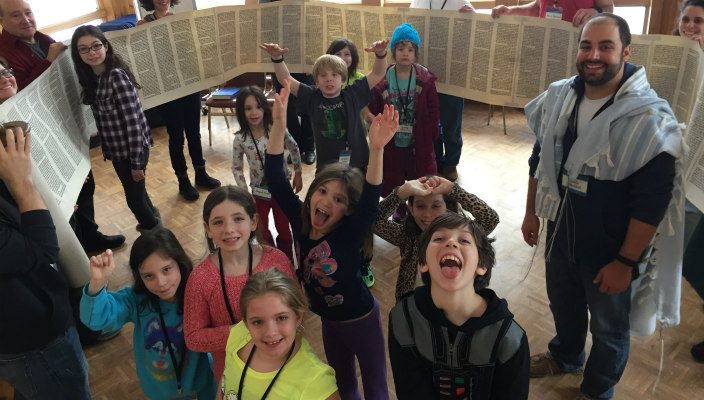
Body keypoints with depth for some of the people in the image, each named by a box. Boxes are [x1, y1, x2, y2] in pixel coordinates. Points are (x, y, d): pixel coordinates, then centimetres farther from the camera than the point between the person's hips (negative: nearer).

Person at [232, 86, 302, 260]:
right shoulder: (240, 139, -15)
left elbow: (294, 149, 0)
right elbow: (237, 168, -4)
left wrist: (298, 174, 3)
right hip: (259, 192, 1)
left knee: (283, 229, 14)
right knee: (262, 231, 15)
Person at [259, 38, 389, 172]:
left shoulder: (352, 95, -3)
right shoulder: (312, 98, 0)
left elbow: (377, 74, -2)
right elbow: (286, 80, -1)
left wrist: (380, 54, -19)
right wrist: (277, 58, -16)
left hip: (357, 165, -1)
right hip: (325, 166, 1)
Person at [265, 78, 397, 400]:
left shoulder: (350, 234, -26)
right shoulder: (299, 218, -14)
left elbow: (370, 200, -44)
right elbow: (275, 178, -20)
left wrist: (376, 149, -60)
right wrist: (279, 124, -31)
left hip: (361, 321, -5)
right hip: (329, 321, 5)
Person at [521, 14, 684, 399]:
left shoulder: (650, 119, -22)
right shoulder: (558, 98, -5)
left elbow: (651, 203, -20)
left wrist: (625, 262, -17)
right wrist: (531, 212, 12)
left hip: (609, 250, -5)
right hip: (560, 233, 5)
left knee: (608, 325, 17)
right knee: (563, 305, 27)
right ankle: (565, 356, 57)